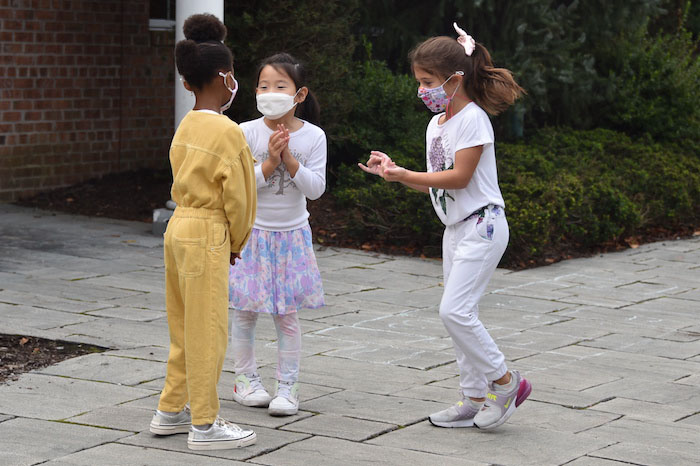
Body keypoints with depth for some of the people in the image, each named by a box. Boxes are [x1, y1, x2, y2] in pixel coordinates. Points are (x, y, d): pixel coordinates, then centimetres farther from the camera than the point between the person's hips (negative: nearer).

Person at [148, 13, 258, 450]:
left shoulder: (186, 127, 7)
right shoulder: (227, 131, -16)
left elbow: (183, 183, 12)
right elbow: (238, 196, -14)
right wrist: (237, 242, 2)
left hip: (180, 228, 8)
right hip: (208, 236, -8)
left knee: (186, 327, 18)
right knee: (207, 330, 0)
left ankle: (171, 410, 27)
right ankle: (205, 425, 7)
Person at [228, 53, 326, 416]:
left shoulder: (313, 136, -5)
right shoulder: (247, 133, -9)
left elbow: (316, 188, -10)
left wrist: (290, 160, -20)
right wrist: (269, 162, -23)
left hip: (292, 234, 0)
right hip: (251, 233, 0)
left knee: (287, 314, 4)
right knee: (245, 311, 7)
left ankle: (288, 385, 12)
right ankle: (245, 378, 22)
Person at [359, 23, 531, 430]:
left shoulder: (473, 119, -14)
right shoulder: (436, 124, 13)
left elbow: (459, 177, -19)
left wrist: (406, 175, -21)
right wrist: (393, 172, 3)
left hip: (482, 225, -9)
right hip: (456, 228, 9)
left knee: (455, 310, -16)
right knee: (461, 313, 9)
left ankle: (505, 381, -3)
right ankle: (475, 398, 15)